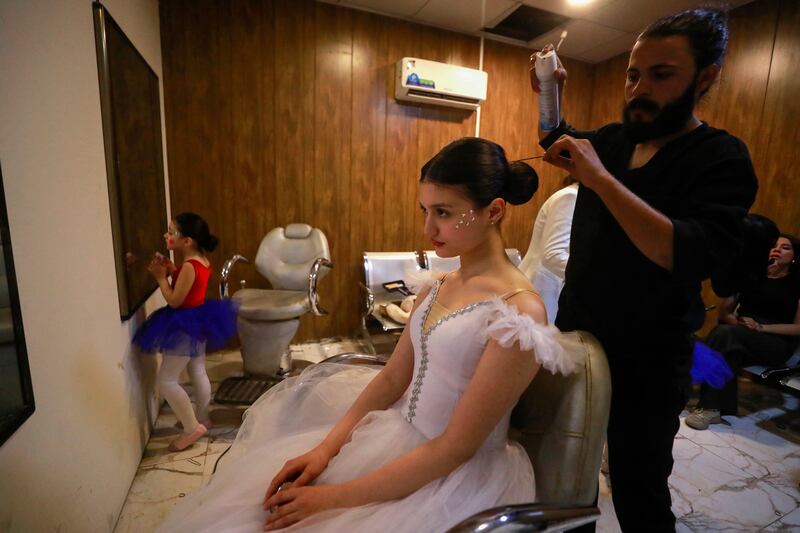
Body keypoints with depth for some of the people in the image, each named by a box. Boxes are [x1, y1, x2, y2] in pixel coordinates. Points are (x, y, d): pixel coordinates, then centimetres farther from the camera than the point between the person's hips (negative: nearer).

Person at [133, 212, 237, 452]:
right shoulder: (202, 260, 3)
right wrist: (172, 270, 2)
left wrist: (161, 277, -13)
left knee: (166, 380, 1)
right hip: (199, 320, 10)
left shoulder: (189, 266, -25)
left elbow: (174, 301, -22)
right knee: (198, 372, 20)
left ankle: (192, 428, 8)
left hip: (185, 326, -10)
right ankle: (202, 418, 36)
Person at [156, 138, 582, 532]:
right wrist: (325, 448, -6)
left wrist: (336, 498, -18)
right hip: (399, 439, 6)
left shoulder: (519, 314, -23)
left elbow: (455, 447, -21)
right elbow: (392, 377, 3)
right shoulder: (436, 288, 0)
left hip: (458, 477, -5)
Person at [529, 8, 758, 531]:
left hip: (646, 360, -5)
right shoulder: (612, 139, 3)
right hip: (575, 333, 6)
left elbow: (696, 256, -29)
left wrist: (600, 178, -32)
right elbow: (554, 137, 24)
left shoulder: (721, 158, -13)